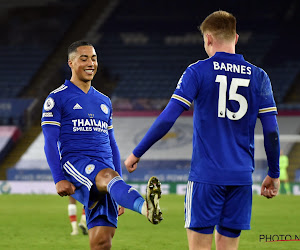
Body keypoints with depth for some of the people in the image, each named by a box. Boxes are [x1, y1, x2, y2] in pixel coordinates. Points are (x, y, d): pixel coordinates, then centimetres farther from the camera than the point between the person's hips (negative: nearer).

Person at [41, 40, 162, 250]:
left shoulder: (104, 102, 25)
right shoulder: (57, 99, 8)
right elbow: (50, 143, 0)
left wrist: (121, 193, 23)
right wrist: (59, 179, -13)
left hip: (105, 166, 6)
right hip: (74, 161, -6)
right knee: (108, 176, -38)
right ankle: (146, 207, -68)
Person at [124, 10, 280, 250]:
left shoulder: (198, 71, -3)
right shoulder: (258, 77, 6)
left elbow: (167, 119, -8)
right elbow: (271, 131, 4)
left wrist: (137, 153, 1)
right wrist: (274, 174, 15)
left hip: (206, 176, -3)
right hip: (242, 177, 3)